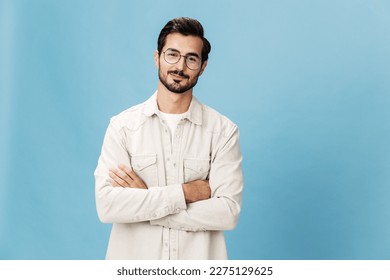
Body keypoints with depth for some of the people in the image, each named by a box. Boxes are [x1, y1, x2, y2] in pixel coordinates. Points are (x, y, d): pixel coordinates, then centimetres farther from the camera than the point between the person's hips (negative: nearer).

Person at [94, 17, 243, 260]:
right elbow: (107, 205, -15)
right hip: (134, 258, 1)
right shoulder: (123, 125, -6)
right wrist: (186, 192, -18)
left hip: (198, 262, 0)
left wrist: (144, 200, -17)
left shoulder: (223, 131, -7)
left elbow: (228, 212, -15)